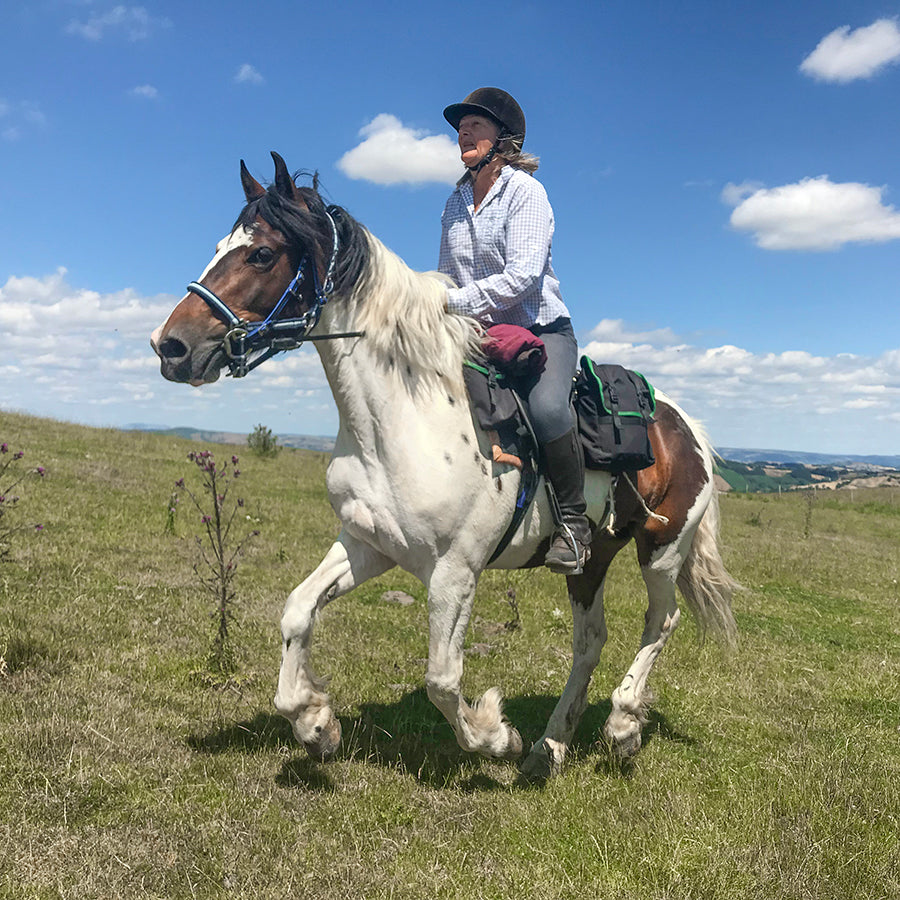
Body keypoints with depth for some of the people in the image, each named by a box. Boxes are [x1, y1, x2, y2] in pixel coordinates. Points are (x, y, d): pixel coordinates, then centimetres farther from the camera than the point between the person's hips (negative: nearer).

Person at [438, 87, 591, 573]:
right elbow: (446, 277, 20)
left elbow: (523, 275, -20)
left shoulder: (524, 190, -7)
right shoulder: (455, 203, 12)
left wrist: (458, 301, -25)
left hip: (541, 329, -6)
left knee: (546, 407, -35)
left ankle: (573, 520, -17)